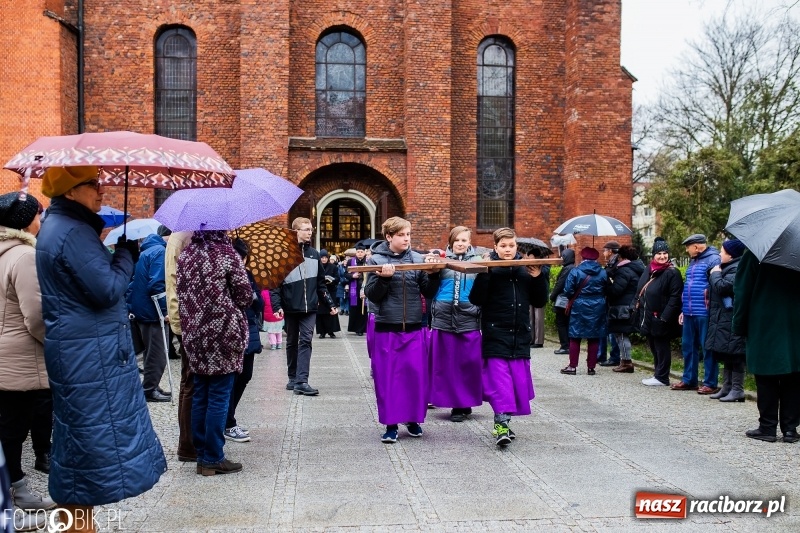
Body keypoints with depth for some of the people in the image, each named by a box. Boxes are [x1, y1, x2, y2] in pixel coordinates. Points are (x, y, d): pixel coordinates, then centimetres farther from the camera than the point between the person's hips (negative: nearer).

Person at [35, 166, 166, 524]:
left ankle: (75, 520, 30)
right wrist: (126, 251, -8)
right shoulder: (73, 232, -19)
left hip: (78, 349, 11)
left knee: (79, 436, 18)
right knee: (93, 438, -2)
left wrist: (120, 252, 5)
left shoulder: (58, 225, 15)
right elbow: (107, 290, -22)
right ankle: (80, 522, 9)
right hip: (89, 353, -11)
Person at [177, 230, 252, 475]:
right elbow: (246, 295, -7)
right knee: (219, 397, 0)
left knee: (200, 395, 12)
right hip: (223, 334, -6)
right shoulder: (226, 253, -9)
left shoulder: (185, 255, 7)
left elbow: (180, 293, 8)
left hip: (194, 334, 6)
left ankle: (201, 454, 19)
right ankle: (213, 458, 6)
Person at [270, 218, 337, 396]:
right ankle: (293, 378, 23)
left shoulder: (314, 254, 9)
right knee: (292, 343, 11)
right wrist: (277, 305, -17)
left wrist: (330, 303, 10)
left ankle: (301, 381, -10)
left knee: (306, 341, -7)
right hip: (291, 308, -2)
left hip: (309, 308, 2)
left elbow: (320, 283, 14)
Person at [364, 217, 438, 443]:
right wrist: (383, 278, -21)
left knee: (416, 375, 6)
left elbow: (429, 290, 5)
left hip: (414, 327, 2)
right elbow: (371, 295, -6)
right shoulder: (377, 260, -2)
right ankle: (391, 424, 13)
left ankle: (413, 419, 24)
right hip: (386, 328, -2)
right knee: (388, 377, 2)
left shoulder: (418, 259, 5)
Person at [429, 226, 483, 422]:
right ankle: (453, 402, 16)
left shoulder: (477, 261, 8)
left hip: (469, 320, 0)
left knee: (467, 364, 2)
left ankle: (463, 405, 14)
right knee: (445, 363, 4)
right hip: (443, 318, 1)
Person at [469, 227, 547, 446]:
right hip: (496, 334, -4)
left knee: (519, 379, 8)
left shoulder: (525, 269, 9)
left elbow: (539, 301, 11)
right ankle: (501, 424, -4)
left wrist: (538, 278, -4)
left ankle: (502, 421, 22)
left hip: (520, 334, 5)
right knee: (499, 379, -8)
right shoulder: (489, 269, -3)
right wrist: (483, 274, -21)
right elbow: (476, 299, -11)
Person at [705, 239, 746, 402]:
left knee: (734, 355, -5)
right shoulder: (728, 267, 18)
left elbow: (722, 286, -24)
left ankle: (737, 389, 0)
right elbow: (718, 288, 29)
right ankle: (727, 388, 20)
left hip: (731, 319, -11)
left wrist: (715, 274, -9)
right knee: (726, 355, 14)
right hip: (723, 318, 11)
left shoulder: (736, 269, -14)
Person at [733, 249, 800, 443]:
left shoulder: (753, 253, -5)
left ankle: (768, 427, 4)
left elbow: (742, 292, -5)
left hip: (763, 328, -3)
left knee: (766, 380, 2)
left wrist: (739, 326, 0)